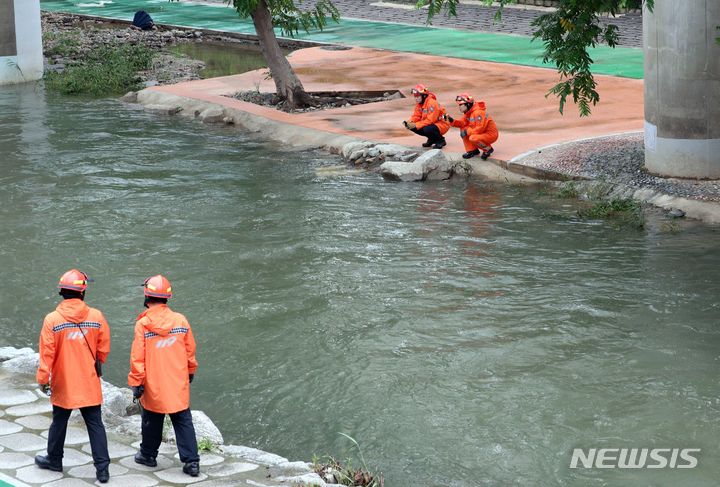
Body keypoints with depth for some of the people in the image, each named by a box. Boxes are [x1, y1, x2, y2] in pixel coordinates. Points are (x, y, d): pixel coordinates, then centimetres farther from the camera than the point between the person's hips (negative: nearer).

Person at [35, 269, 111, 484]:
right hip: (90, 384, 1)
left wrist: (43, 379, 0)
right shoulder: (96, 316, -9)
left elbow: (47, 354, -11)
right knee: (95, 424, 6)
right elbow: (103, 348, 2)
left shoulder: (52, 319, -14)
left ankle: (54, 460, 34)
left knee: (59, 422, 17)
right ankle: (102, 468, 3)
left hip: (63, 384, -1)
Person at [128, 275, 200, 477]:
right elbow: (190, 350, 5)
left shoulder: (142, 324, -14)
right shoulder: (181, 320, -5)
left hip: (153, 386, -2)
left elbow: (137, 358, -12)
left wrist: (136, 383, -2)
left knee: (152, 421, 16)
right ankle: (191, 462, 1)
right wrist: (190, 371, 22)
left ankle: (148, 455, 32)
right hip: (179, 385, 2)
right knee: (183, 422, 6)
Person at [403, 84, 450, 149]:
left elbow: (430, 120, -30)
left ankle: (441, 140, -6)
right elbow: (416, 116, 3)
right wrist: (409, 122, -19)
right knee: (412, 127, -8)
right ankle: (432, 139, 11)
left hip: (441, 125, -9)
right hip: (430, 124, 9)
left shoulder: (432, 103, -26)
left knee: (427, 129, -38)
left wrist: (416, 125, -32)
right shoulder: (419, 104, 2)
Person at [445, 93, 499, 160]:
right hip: (481, 133, 10)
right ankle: (471, 150, 7)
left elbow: (480, 128, -28)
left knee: (473, 138, -33)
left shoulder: (478, 112, -25)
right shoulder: (468, 112, 6)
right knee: (463, 129, 3)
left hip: (491, 134, -10)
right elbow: (462, 123, 3)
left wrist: (467, 132, -21)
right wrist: (452, 121, -11)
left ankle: (488, 149, -7)